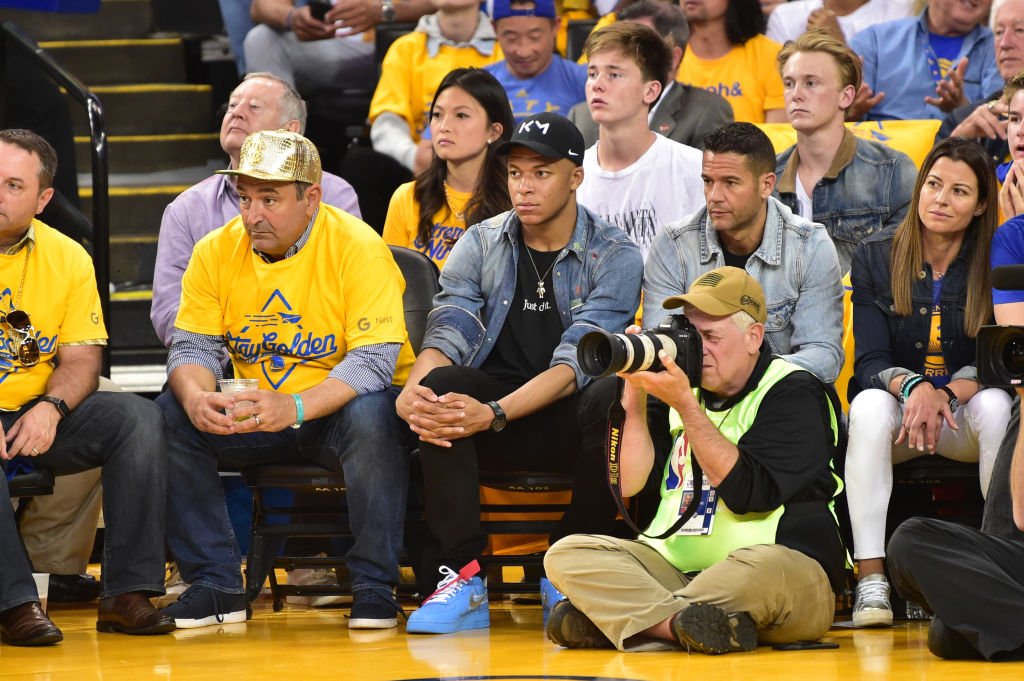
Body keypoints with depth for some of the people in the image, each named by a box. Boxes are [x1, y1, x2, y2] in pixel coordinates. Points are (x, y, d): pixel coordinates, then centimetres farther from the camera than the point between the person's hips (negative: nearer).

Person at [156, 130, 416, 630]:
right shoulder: (216, 252, -2)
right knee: (168, 416, -19)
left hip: (339, 407, -4)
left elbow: (373, 361, -23)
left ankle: (374, 587, -22)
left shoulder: (358, 247, -16)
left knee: (371, 416, -37)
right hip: (255, 416, 4)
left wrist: (294, 408, -40)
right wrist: (195, 397, -28)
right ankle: (214, 584, -13)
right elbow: (193, 345, -2)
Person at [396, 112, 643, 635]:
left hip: (570, 422, -2)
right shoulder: (480, 246, 6)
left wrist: (494, 414, -34)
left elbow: (576, 362, -17)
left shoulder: (614, 257, -5)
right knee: (439, 385, -29)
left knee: (611, 402, -36)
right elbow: (446, 337, -6)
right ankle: (462, 579, -30)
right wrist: (410, 392, -31)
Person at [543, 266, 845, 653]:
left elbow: (750, 493, -16)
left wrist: (686, 406, -17)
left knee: (761, 570, -40)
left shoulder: (792, 392, -2)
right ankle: (690, 624, -35)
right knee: (567, 555, -12)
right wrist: (635, 394, -2)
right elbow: (628, 486, 7)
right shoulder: (679, 385, 14)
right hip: (675, 569, 6)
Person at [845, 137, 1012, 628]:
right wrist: (912, 388, -30)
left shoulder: (993, 265, -2)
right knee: (870, 406, -34)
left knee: (995, 406, -33)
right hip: (896, 410, 0)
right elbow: (870, 362, -7)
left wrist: (946, 394, -28)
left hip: (963, 409, 0)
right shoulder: (875, 257, -1)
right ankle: (870, 579, -38)